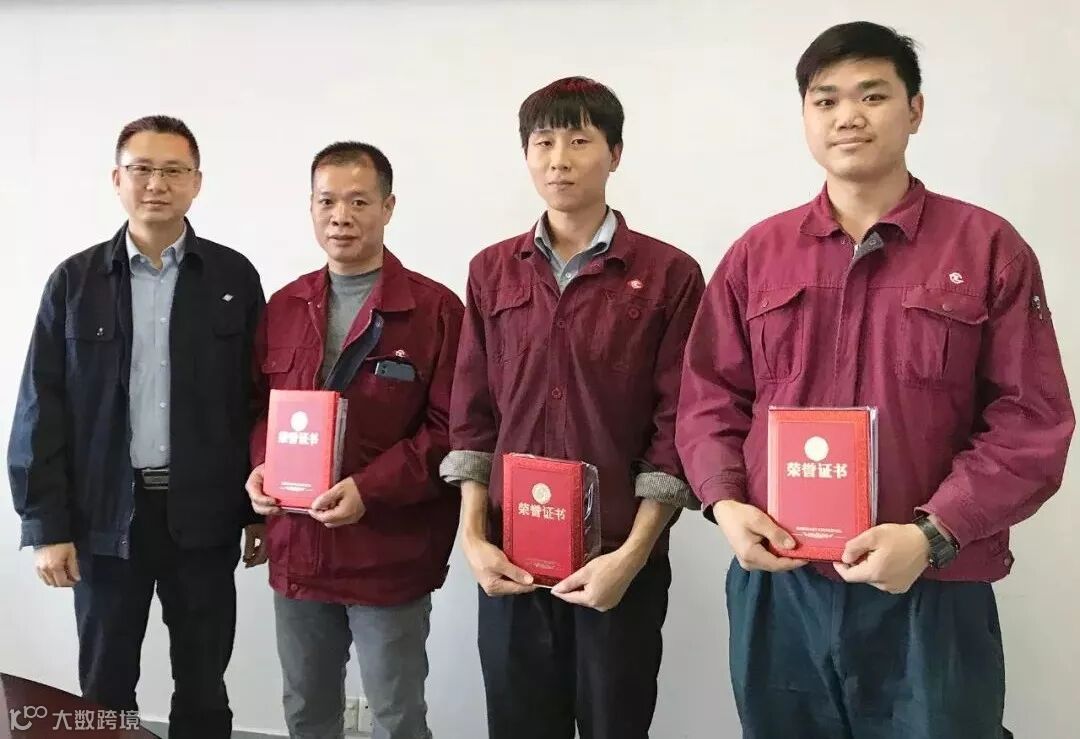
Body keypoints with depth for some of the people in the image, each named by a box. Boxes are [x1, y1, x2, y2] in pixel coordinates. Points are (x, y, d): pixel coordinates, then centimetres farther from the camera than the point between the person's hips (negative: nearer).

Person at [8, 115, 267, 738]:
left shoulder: (235, 277, 1)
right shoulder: (75, 280, 3)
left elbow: (258, 400, 2)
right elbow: (42, 409, 1)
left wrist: (262, 512, 1)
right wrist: (47, 526, -4)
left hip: (203, 514, 0)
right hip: (106, 515, 1)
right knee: (104, 689, 13)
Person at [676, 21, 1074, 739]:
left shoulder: (989, 248, -1)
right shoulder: (757, 253, 7)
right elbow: (710, 399, 10)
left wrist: (932, 535, -16)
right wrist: (726, 502, -7)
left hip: (931, 594, -2)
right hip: (774, 586, 3)